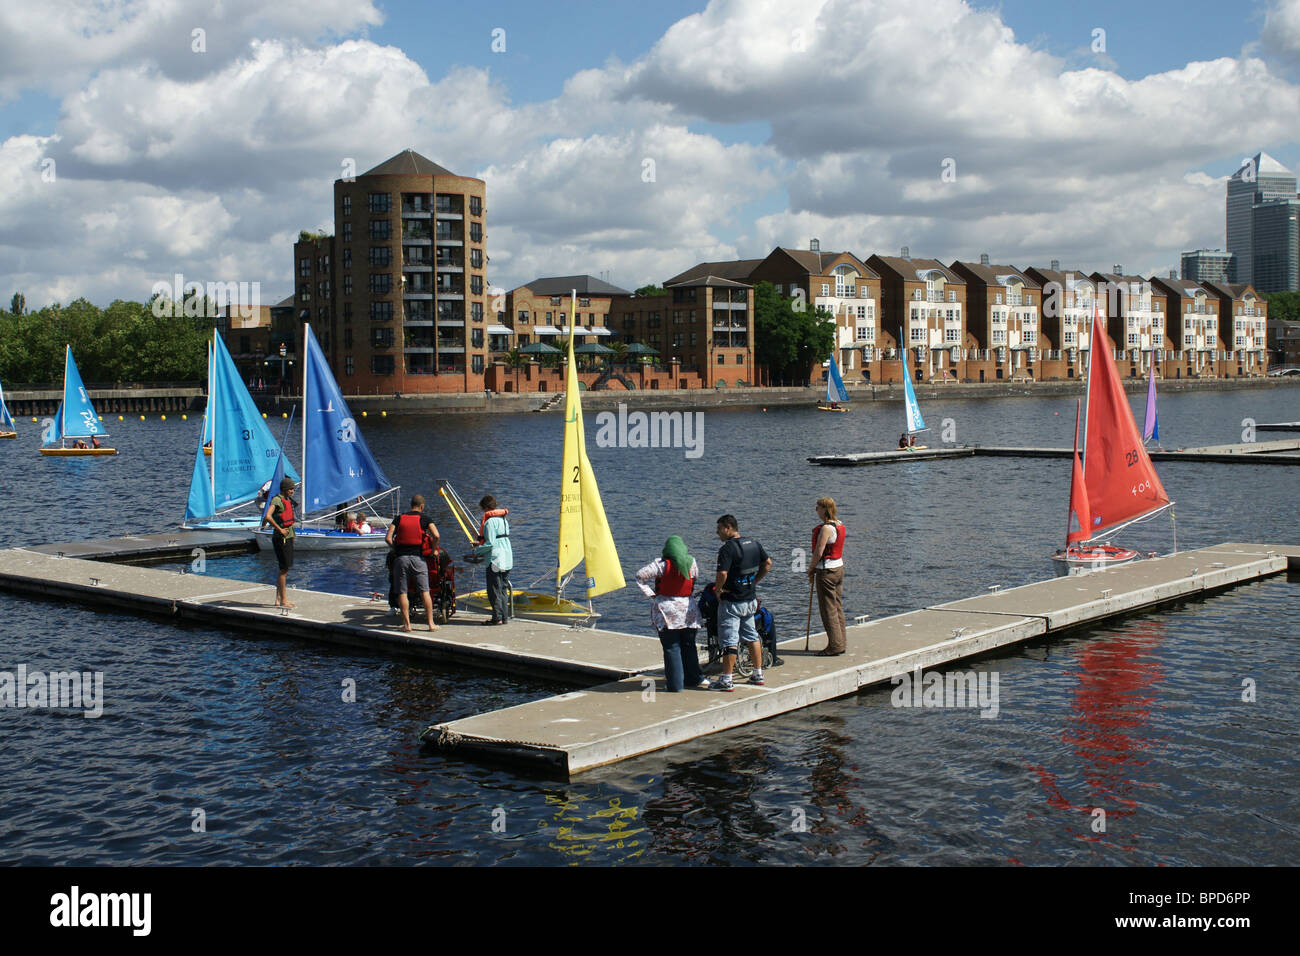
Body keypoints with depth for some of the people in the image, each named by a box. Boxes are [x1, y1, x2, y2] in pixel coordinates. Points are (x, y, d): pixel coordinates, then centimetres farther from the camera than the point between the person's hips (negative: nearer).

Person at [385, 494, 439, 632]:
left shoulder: (399, 518, 9)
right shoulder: (424, 518, 4)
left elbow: (388, 538, 0)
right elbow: (436, 535, -10)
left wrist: (395, 549, 15)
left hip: (401, 558, 1)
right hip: (418, 557, -1)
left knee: (402, 592, 6)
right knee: (424, 592, 3)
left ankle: (407, 624, 4)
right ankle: (431, 623, 4)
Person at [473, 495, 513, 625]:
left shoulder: (490, 521, -13)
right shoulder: (503, 519, 15)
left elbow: (490, 543, -17)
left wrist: (477, 551, -3)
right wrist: (481, 544, 26)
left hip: (495, 559, -9)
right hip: (507, 559, 9)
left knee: (494, 590, -3)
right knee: (503, 589, 13)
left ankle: (497, 617, -3)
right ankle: (504, 616, 15)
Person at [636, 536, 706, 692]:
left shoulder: (662, 563, -11)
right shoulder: (691, 562, -2)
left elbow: (640, 575, -13)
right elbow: (696, 575, 18)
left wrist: (650, 593, -6)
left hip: (667, 611, -3)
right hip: (688, 609, 3)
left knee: (671, 648, 3)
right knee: (689, 646, 17)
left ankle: (676, 684, 4)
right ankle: (693, 678, 25)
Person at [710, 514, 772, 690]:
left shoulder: (727, 548, -19)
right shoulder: (754, 543, 5)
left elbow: (722, 574, -29)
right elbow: (768, 563, 15)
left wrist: (717, 590, -12)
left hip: (731, 601, -8)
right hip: (750, 600, 8)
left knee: (729, 640, -4)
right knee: (752, 636, 19)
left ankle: (726, 680, -1)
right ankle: (758, 674, 24)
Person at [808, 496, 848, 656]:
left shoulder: (826, 528, -19)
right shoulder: (839, 525, 10)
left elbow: (818, 552, -19)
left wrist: (811, 569, -4)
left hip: (826, 571, -9)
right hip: (839, 567, 9)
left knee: (828, 609, -3)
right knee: (838, 607, 14)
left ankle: (835, 646, 0)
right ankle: (841, 643, 19)